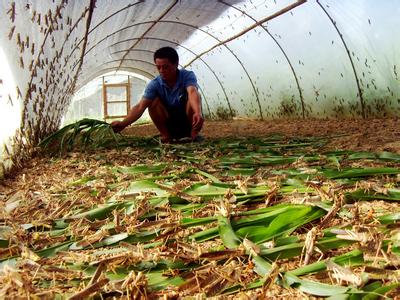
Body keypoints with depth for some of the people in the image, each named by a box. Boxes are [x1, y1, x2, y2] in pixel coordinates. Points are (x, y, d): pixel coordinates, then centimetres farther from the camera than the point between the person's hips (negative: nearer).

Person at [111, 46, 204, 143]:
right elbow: (140, 107, -24)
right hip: (170, 123, 2)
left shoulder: (187, 75, -19)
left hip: (190, 120, -2)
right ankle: (166, 135, -12)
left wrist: (198, 113, -63)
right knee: (153, 101, -22)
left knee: (191, 98, -30)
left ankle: (194, 133, -15)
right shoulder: (155, 84, -13)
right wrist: (123, 124, -42)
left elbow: (193, 92, -41)